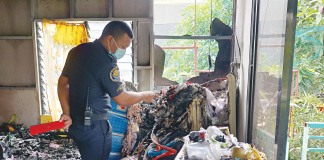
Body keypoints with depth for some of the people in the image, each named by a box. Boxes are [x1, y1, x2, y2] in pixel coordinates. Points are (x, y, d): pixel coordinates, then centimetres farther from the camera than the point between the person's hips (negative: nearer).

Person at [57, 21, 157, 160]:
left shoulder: (76, 51, 3)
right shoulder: (106, 63, -23)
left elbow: (63, 83, 5)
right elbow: (122, 99, -16)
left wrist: (67, 113, 0)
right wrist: (145, 95, -1)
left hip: (73, 122, 8)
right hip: (94, 127, -8)